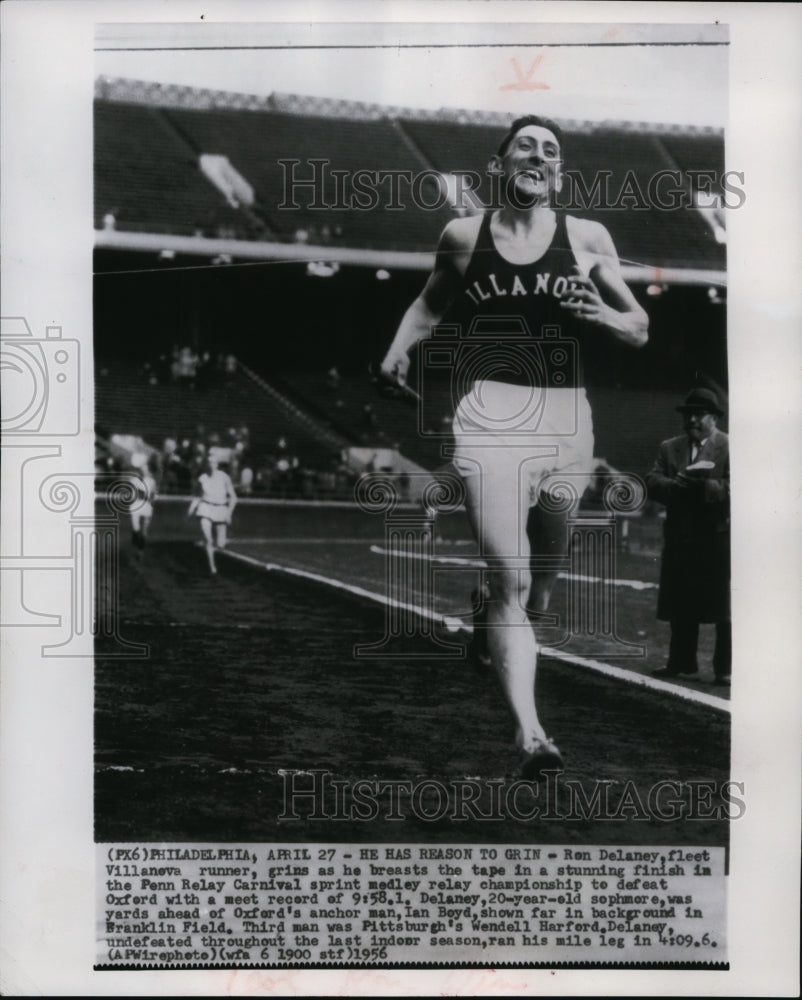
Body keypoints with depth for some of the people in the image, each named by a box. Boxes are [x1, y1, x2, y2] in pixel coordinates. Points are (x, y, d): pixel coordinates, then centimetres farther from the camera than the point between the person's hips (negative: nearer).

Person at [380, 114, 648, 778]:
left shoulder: (588, 238, 7)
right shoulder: (463, 235, 8)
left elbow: (641, 330, 11)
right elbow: (431, 303, 25)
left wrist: (606, 317, -10)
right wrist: (399, 351, 8)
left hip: (566, 417, 2)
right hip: (489, 412, -2)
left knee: (546, 574, 13)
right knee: (509, 576, -15)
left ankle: (515, 677, 40)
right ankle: (529, 731, -17)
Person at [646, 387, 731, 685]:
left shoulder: (729, 447, -2)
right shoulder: (669, 448, 13)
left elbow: (729, 489, -12)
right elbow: (652, 483, 1)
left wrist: (701, 485, -22)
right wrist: (678, 485, -17)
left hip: (718, 539, -5)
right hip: (679, 538, 5)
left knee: (723, 609, 0)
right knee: (680, 607, 11)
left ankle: (725, 668, 6)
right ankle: (681, 662, 23)